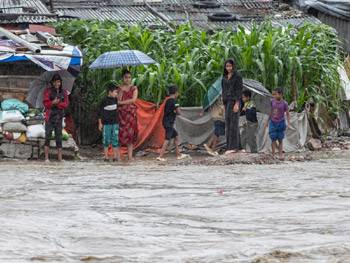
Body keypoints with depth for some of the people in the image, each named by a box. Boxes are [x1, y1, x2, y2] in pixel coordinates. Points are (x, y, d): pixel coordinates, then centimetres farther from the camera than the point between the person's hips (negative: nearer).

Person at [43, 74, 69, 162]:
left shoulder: (64, 92, 12)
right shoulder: (48, 91, 3)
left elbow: (66, 104, 3)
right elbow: (46, 103, -5)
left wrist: (58, 103, -13)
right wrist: (53, 102, -21)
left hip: (59, 116, 3)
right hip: (50, 116, -3)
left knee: (59, 137, 4)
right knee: (48, 137, -6)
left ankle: (60, 158, 5)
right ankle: (46, 158, -6)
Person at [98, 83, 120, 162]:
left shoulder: (116, 100, 5)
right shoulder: (104, 101, -8)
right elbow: (100, 112, -3)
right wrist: (100, 123, -4)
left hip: (115, 123, 4)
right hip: (106, 124, -4)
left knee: (115, 140, 3)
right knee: (106, 141, 1)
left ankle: (115, 156, 9)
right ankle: (106, 157, 7)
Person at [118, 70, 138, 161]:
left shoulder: (134, 88, 7)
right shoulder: (119, 88, 8)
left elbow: (133, 99, -7)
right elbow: (118, 100, 1)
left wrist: (121, 102, -9)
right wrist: (121, 90, -6)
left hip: (131, 113, 0)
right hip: (121, 112, 0)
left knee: (130, 133, -3)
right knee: (121, 133, -7)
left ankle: (130, 156, -1)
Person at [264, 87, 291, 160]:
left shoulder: (284, 103, -8)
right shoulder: (272, 101, 2)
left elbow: (287, 114, -4)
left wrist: (289, 123, -14)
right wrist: (267, 122, 18)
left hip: (281, 123, -2)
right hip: (273, 122, 2)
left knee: (280, 140, 3)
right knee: (273, 139, -4)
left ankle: (280, 154, 8)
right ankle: (273, 154, -1)